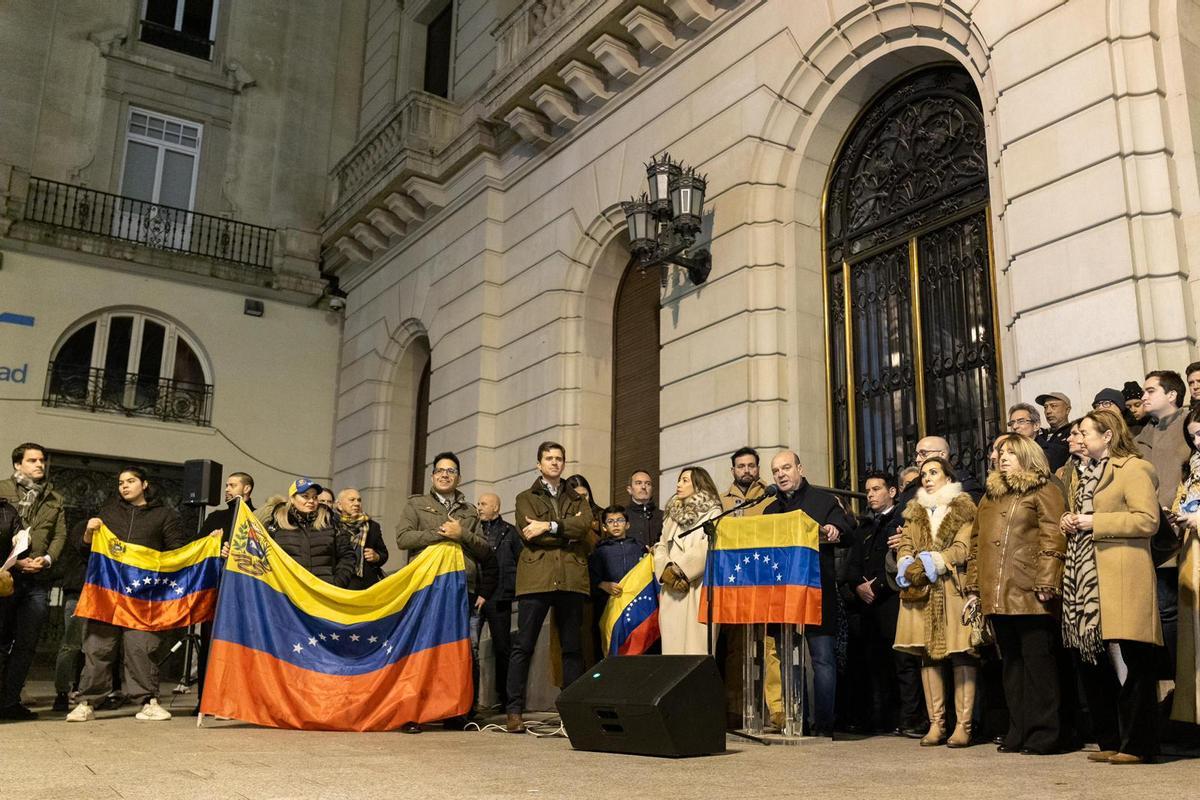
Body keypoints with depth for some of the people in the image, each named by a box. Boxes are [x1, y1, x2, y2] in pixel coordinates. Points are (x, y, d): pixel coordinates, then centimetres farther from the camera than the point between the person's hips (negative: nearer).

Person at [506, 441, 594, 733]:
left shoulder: (577, 499, 22)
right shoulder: (526, 498, 15)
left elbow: (585, 525, -1)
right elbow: (530, 534, -3)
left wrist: (549, 526, -10)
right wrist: (569, 533, -3)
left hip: (571, 577, 3)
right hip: (536, 576, -2)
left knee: (573, 647, 2)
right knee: (523, 644, -6)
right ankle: (514, 712, -4)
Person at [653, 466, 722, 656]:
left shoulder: (712, 513, 2)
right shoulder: (673, 513, 21)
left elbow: (705, 548, -10)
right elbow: (661, 546, 13)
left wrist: (678, 569, -11)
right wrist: (666, 570, -5)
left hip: (697, 588, -5)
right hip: (671, 590, 5)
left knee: (695, 643, -10)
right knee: (672, 643, 0)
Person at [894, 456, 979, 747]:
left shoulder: (964, 509, 7)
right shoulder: (914, 512, 21)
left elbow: (964, 547, -5)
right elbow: (904, 546, 11)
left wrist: (933, 562, -15)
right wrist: (908, 565, -9)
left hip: (954, 589, -4)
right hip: (921, 592, 4)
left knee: (961, 653, -7)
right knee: (929, 655, 2)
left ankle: (963, 724, -5)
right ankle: (936, 724, 5)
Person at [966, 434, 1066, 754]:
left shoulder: (1043, 492, 0)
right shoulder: (990, 497, 21)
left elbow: (1053, 541, -10)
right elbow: (976, 544, 20)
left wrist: (1045, 584, -17)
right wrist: (974, 588, 15)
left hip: (1030, 596, -7)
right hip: (997, 598, 7)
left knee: (1039, 664, -3)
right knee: (1011, 665, 11)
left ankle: (1044, 734, 4)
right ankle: (1019, 732, 18)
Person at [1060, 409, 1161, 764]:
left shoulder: (1133, 469, -3)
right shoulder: (1081, 474, 22)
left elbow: (1148, 520, -14)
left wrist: (1095, 522, -14)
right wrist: (1069, 522, 10)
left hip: (1120, 581, -8)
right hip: (1083, 581, 8)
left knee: (1126, 663, -6)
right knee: (1090, 661, 8)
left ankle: (1136, 745, 2)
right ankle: (1110, 741, 18)